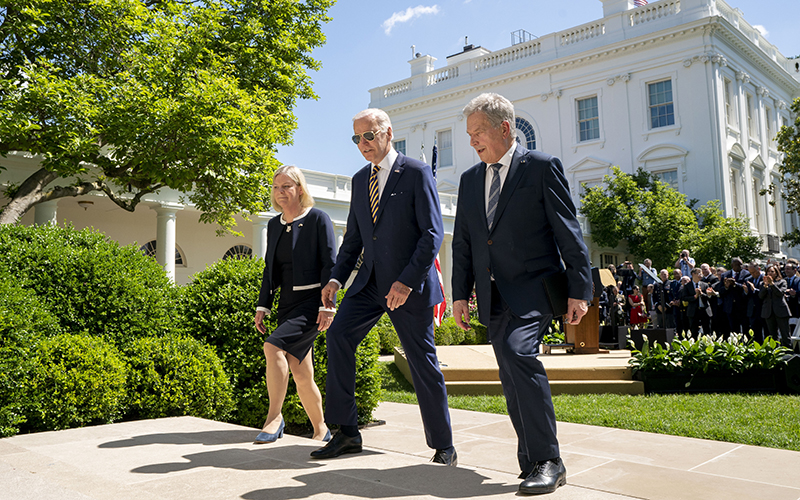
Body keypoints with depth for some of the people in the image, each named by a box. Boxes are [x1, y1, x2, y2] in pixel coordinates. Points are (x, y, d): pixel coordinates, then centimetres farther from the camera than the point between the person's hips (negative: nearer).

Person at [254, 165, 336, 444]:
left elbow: (330, 264, -10)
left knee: (273, 346, -25)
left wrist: (327, 305, -17)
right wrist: (263, 306, 12)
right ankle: (321, 430, 21)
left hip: (312, 301, -7)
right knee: (301, 374, 7)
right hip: (287, 303, 7)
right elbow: (270, 268, 18)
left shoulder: (318, 219, -5)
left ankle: (274, 416, -14)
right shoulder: (274, 225, 13)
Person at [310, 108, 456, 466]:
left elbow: (432, 233, -12)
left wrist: (407, 281, -20)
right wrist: (336, 278, 2)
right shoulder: (360, 179, 13)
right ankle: (347, 432, 0)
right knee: (338, 335, -12)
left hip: (410, 285, -5)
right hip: (370, 281, 6)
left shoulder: (417, 173, -6)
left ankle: (443, 445, 18)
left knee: (422, 361, 1)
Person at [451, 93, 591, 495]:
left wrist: (578, 290, -9)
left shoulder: (542, 167, -2)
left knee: (519, 351, -26)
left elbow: (568, 232, -5)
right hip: (493, 296, 6)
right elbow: (462, 243, 16)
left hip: (533, 288, -6)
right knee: (513, 382, 7)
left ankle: (548, 461, -17)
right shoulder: (469, 180, 15)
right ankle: (533, 462, 20)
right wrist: (460, 294, 10)